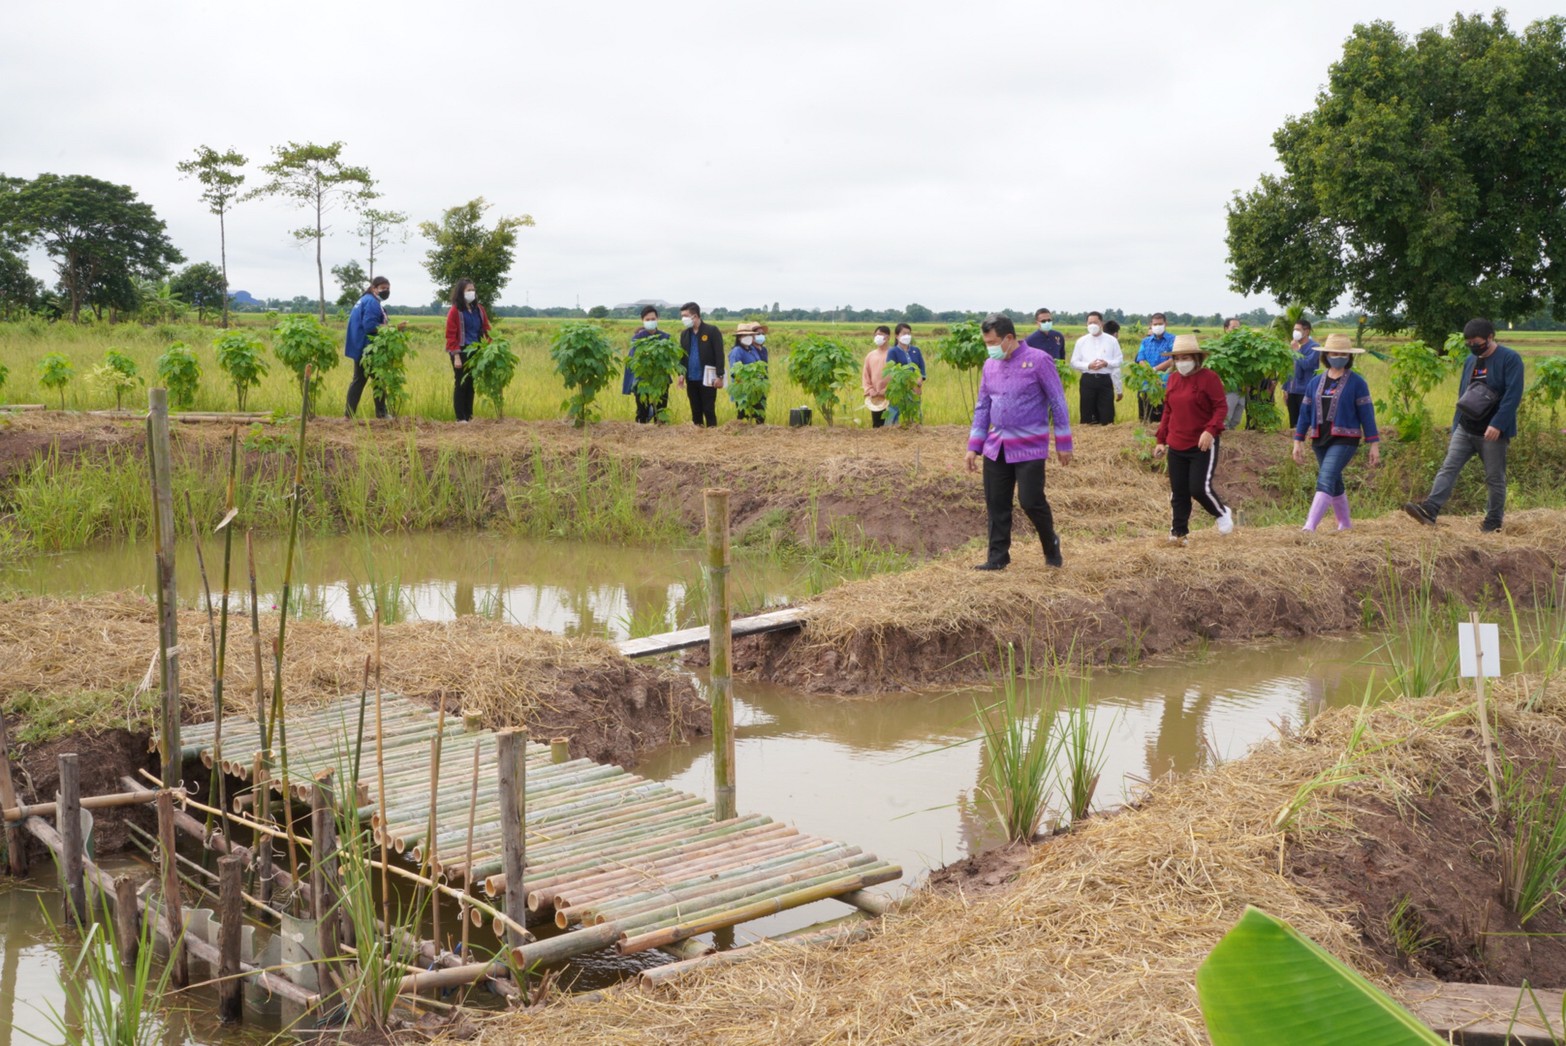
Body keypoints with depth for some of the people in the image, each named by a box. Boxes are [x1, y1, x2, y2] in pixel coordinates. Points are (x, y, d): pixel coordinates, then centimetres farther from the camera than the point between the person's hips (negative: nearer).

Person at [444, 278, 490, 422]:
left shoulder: (479, 310, 10)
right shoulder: (455, 311, -6)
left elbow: (486, 330, 12)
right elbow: (451, 335, -8)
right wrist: (456, 356, -14)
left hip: (476, 352, 5)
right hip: (461, 352, -5)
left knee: (471, 384, 10)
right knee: (461, 384, -1)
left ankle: (469, 415, 17)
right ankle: (460, 417, 4)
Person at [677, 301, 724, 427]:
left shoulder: (712, 331, -6)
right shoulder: (684, 334, 10)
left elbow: (719, 354, -8)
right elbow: (682, 355, 14)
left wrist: (719, 376, -12)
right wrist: (681, 373, 1)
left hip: (707, 378, -5)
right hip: (691, 378, 5)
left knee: (709, 409, -1)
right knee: (695, 409, 10)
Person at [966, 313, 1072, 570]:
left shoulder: (1038, 360, -9)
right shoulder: (990, 366, 8)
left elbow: (1058, 402, -6)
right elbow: (982, 407, 14)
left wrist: (1063, 444, -6)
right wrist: (973, 446, 9)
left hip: (1029, 448, -5)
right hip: (996, 448, 5)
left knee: (1031, 501, -6)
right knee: (996, 505, 5)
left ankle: (1051, 545, 20)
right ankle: (998, 557, 16)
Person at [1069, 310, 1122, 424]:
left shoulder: (1111, 341, 6)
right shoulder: (1081, 341, 7)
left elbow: (1119, 360, 6)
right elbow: (1074, 363, 5)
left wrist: (1106, 363, -14)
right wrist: (1088, 366, -13)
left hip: (1105, 380, 0)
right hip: (1088, 380, 0)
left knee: (1106, 415, -2)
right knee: (1087, 412, 3)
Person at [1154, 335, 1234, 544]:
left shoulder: (1209, 378, -8)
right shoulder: (1173, 379, 11)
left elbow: (1221, 407, -11)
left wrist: (1210, 430, -26)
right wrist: (1161, 440, 14)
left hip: (1203, 445, -6)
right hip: (1176, 446, 6)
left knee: (1199, 487, -11)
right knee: (1178, 493, 6)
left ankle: (1222, 514, 17)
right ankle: (1178, 532, 13)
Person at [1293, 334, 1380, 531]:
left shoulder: (1356, 383, -3)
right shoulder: (1316, 382, 10)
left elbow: (1366, 414, -4)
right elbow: (1305, 412, 12)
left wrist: (1374, 445, -7)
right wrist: (1298, 442, 9)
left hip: (1344, 440, -6)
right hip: (1320, 440, 6)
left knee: (1326, 480, -19)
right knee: (1335, 484, 16)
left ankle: (1309, 527, -28)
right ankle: (1344, 525, 32)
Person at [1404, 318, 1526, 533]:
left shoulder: (1510, 359, -9)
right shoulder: (1470, 360, 12)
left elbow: (1513, 395, -17)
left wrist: (1497, 424, -24)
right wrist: (1455, 427, 15)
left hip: (1492, 432, -6)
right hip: (1465, 429, 6)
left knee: (1495, 478, 4)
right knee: (1448, 468, -7)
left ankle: (1494, 521, 14)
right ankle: (1430, 509, -17)